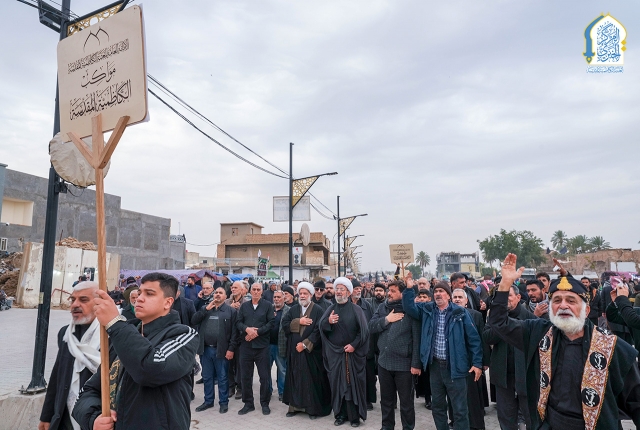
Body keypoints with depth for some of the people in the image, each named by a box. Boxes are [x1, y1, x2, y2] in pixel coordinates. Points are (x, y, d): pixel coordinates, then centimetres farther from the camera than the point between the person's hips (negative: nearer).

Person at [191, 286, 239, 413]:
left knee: (222, 378, 7)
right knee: (207, 377, 16)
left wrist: (231, 349, -13)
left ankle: (224, 402, 21)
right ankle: (208, 401, 31)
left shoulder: (231, 311, -3)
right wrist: (206, 309, -10)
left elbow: (234, 332, -7)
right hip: (205, 349, 4)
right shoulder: (205, 308, 11)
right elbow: (193, 321, -1)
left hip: (221, 350, -4)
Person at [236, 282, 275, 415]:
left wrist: (257, 332, -14)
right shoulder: (244, 306, 9)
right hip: (246, 345, 3)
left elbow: (271, 323, -7)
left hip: (262, 345, -3)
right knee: (245, 376, 9)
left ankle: (265, 403, 19)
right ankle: (248, 403, 24)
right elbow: (238, 322, 4)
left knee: (264, 376, 4)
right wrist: (247, 329, -15)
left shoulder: (268, 305, 0)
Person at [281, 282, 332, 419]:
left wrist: (305, 344, -17)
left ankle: (313, 407, 13)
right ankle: (295, 405, 21)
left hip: (311, 351, -4)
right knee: (295, 378, 10)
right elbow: (284, 324, -2)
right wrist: (298, 321, -15)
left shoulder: (318, 310, -6)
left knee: (312, 379, 2)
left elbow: (319, 330, -14)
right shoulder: (293, 309, 8)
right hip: (294, 350, 4)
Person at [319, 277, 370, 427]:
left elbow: (364, 330, -9)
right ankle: (340, 414, 20)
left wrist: (354, 345, -15)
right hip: (334, 353, 3)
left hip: (353, 353, -3)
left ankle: (354, 416, 14)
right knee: (337, 383, 8)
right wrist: (328, 321, -21)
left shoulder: (356, 309, -4)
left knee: (353, 383, 3)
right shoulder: (330, 309, 6)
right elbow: (321, 328, -1)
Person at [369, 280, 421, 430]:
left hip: (404, 363, -5)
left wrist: (416, 363, -14)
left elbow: (417, 338, -12)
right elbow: (371, 327, 0)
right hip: (384, 362, 5)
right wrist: (386, 320, -14)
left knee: (406, 401, 11)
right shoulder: (382, 308, 5)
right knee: (386, 399, 20)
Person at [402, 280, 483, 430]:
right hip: (435, 365, 4)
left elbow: (473, 338, -6)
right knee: (437, 406, 18)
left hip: (455, 366, -4)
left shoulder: (460, 312, -8)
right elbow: (409, 307, -3)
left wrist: (477, 363, -8)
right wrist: (409, 288, -15)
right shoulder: (427, 309, 2)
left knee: (460, 408, 5)